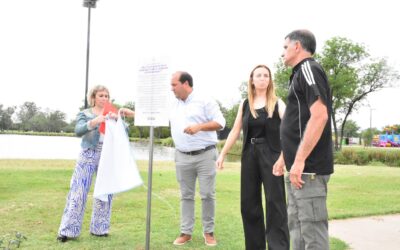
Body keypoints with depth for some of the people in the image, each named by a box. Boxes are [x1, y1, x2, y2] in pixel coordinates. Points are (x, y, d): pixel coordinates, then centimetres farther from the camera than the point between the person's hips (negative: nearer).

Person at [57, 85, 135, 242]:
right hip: (88, 156, -3)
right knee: (78, 191, -5)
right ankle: (68, 230, 1)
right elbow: (78, 131, -14)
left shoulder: (112, 114, 12)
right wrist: (94, 122, -30)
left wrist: (116, 119, -17)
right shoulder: (85, 114, 4)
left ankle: (99, 228, 19)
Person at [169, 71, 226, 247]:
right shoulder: (173, 105, 12)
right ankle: (186, 232, 14)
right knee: (186, 195, 8)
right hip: (182, 157, 4)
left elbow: (220, 122, -9)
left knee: (207, 195, -1)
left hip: (205, 155, -4)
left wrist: (199, 126, -21)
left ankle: (208, 232, 12)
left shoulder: (205, 101, -4)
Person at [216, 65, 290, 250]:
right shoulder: (245, 104, 10)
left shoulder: (277, 104, 0)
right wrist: (222, 154, 9)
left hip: (271, 155, -4)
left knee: (275, 202, -5)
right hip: (249, 155, 4)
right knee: (249, 203, 8)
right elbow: (235, 131, 12)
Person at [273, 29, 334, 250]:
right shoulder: (301, 73, 20)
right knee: (297, 226, 17)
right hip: (300, 166, 10)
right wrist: (285, 159, 26)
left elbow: (319, 116, -23)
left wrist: (299, 161, -24)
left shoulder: (308, 69, -10)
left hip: (308, 168, -10)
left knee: (312, 230, -6)